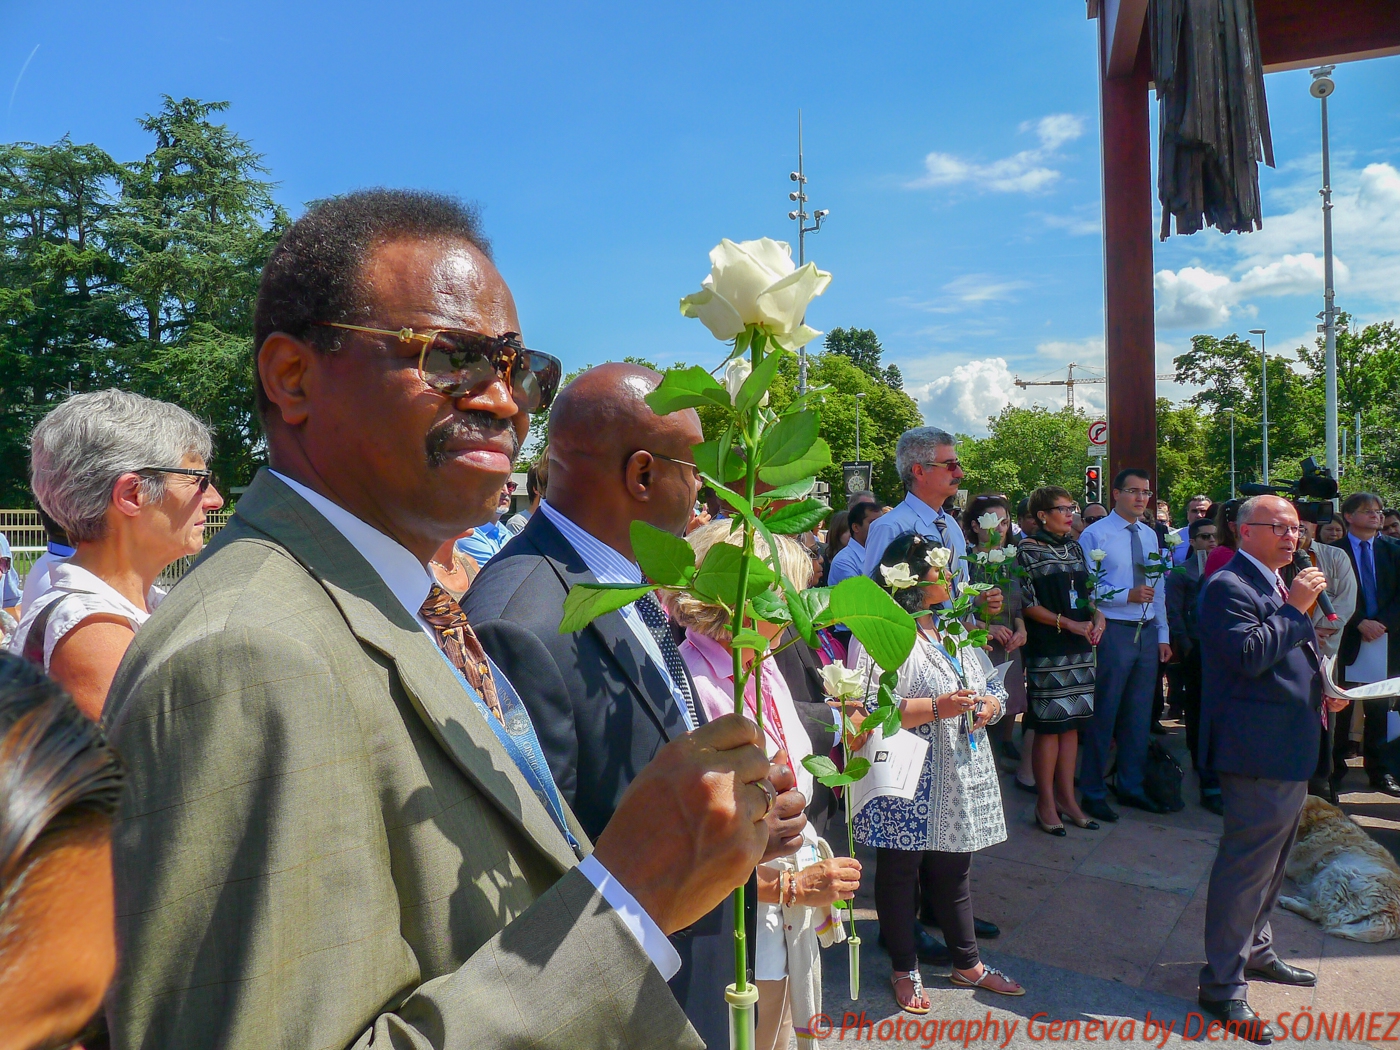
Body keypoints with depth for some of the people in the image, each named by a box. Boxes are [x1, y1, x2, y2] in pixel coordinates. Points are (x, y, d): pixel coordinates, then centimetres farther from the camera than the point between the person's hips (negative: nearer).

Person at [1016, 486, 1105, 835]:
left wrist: (1096, 615, -1)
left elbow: (1086, 592, 19)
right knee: (1049, 724, -3)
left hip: (1079, 648, 6)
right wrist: (1069, 624, -15)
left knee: (1072, 722, 9)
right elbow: (1026, 603, -10)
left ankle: (1066, 798, 19)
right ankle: (1046, 803, 8)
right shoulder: (1029, 550, -5)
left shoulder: (1075, 547, 14)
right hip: (1047, 648, -6)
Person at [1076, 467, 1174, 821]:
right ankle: (1092, 792, 11)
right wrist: (1128, 595, -20)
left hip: (1147, 633, 6)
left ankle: (1130, 786, 27)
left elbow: (1158, 590, 16)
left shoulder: (1150, 535, 14)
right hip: (1113, 632, -6)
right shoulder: (1095, 535, -6)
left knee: (1139, 715, 13)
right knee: (1103, 715, -1)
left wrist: (1163, 635, 13)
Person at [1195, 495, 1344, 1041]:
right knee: (1247, 864, -6)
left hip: (1292, 751, 11)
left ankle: (1256, 952, 40)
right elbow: (1249, 655, -28)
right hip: (1259, 754, -11)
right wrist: (1295, 608, -23)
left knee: (1271, 860, 22)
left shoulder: (1278, 584, 16)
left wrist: (1321, 690, 13)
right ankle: (1223, 986, 4)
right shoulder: (1229, 586, -16)